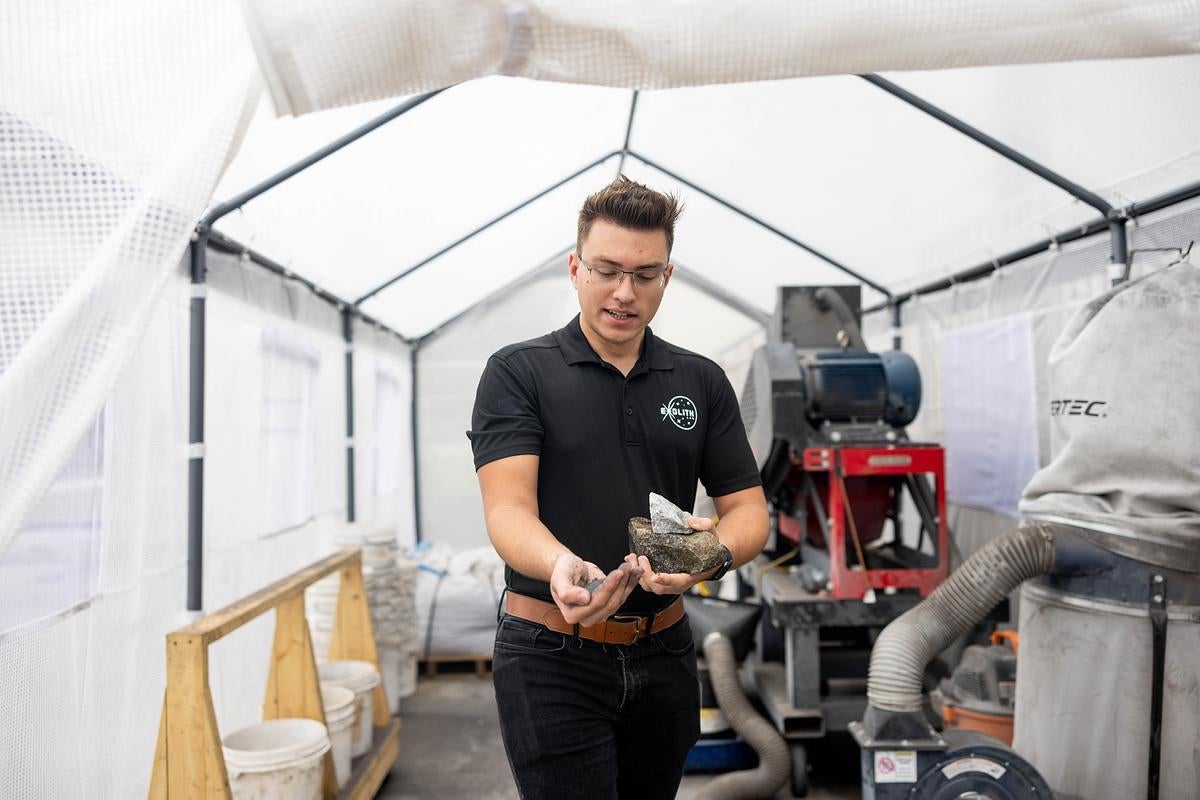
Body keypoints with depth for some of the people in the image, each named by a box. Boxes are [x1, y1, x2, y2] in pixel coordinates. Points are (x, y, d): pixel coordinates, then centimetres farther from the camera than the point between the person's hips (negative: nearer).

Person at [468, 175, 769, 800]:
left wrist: (714, 553, -20)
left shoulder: (703, 382, 5)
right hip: (552, 656, -4)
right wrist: (560, 567, -38)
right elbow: (508, 509, -16)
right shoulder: (519, 372, -6)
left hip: (664, 653, 4)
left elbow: (748, 510, 3)